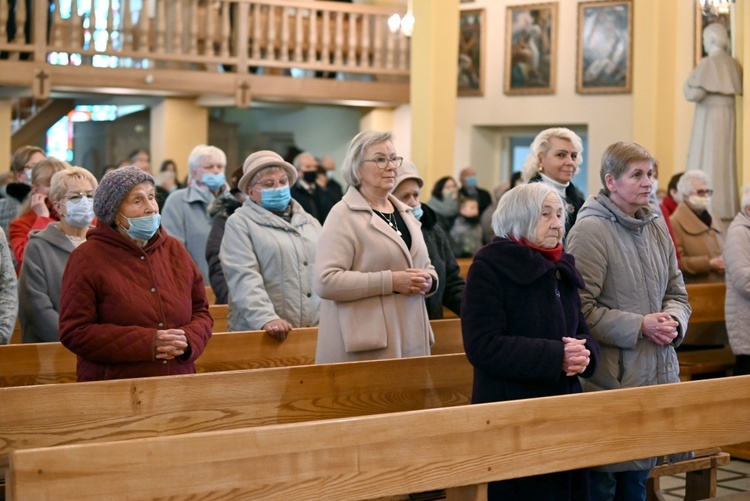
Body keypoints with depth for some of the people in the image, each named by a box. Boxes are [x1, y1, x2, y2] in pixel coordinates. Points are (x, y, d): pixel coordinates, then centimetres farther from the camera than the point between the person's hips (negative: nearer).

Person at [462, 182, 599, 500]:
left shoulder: (562, 268, 13)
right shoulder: (490, 266, -10)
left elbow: (582, 332, 16)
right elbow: (483, 346, -19)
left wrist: (583, 353, -9)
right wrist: (556, 357, -22)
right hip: (509, 415, -7)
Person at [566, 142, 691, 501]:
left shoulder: (657, 227, 9)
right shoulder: (590, 230, -13)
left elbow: (676, 292, 17)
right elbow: (580, 308, -18)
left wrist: (674, 321, -5)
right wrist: (639, 326, -19)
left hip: (655, 375, 7)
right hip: (609, 377, -7)